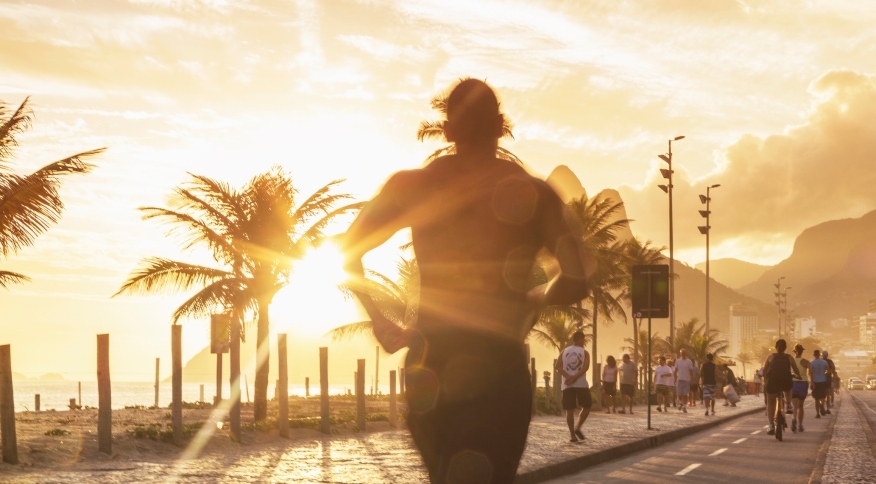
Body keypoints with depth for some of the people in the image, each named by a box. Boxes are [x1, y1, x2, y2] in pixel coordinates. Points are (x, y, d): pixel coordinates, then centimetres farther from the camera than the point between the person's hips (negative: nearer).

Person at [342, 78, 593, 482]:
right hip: (497, 370, -3)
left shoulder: (413, 186, 5)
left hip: (428, 370, 3)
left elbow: (348, 251, 3)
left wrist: (380, 321, 12)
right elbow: (576, 281, -6)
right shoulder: (532, 193, 0)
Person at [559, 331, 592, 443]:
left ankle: (572, 435, 1)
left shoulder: (564, 352, 11)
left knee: (569, 410, 4)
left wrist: (568, 377, -11)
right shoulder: (584, 352, 3)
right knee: (587, 406, 14)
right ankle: (577, 428, -1)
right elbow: (586, 367, -13)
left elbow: (558, 366, -3)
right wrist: (575, 378, -16)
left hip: (567, 385, 3)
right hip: (581, 384, -3)